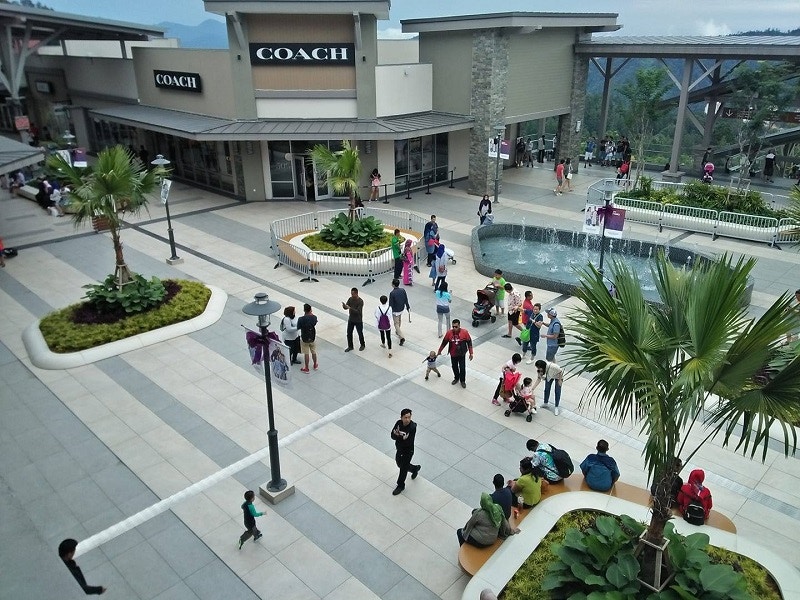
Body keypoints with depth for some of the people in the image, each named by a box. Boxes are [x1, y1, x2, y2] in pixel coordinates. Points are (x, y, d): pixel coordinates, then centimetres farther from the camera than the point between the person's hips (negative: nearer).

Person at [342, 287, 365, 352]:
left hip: (358, 321, -5)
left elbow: (358, 311, -29)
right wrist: (344, 306, -30)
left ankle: (362, 345, 35)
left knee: (360, 333, 13)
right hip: (350, 320, 5)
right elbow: (346, 307, -6)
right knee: (349, 333, 10)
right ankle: (350, 346, 28)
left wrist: (349, 308, -36)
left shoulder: (360, 301, -22)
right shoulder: (350, 299, -4)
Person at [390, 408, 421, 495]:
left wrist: (398, 436, -43)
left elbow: (409, 442, -31)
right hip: (399, 449, 6)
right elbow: (393, 436, -18)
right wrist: (402, 437, -37)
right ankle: (415, 468, 52)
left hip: (408, 451, -6)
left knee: (403, 468, 9)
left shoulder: (412, 427, -28)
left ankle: (400, 486, 33)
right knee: (400, 464, 25)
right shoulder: (398, 423, -14)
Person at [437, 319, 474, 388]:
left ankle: (463, 381, 30)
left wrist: (471, 353, -6)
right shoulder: (449, 333, -14)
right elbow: (444, 342, -1)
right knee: (454, 367, 18)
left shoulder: (465, 332, -19)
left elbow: (469, 342, -8)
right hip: (453, 354, 2)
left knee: (462, 368, 5)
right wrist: (439, 351, 8)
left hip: (462, 354, -2)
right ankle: (456, 378, 44)